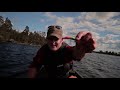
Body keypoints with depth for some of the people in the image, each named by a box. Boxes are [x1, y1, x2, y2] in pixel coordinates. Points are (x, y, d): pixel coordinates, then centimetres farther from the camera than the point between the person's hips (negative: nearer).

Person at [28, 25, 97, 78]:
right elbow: (34, 66, -15)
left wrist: (81, 49, -73)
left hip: (67, 76, -3)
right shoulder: (43, 50, -16)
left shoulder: (66, 49, -28)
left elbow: (75, 53, -50)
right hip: (49, 76, 3)